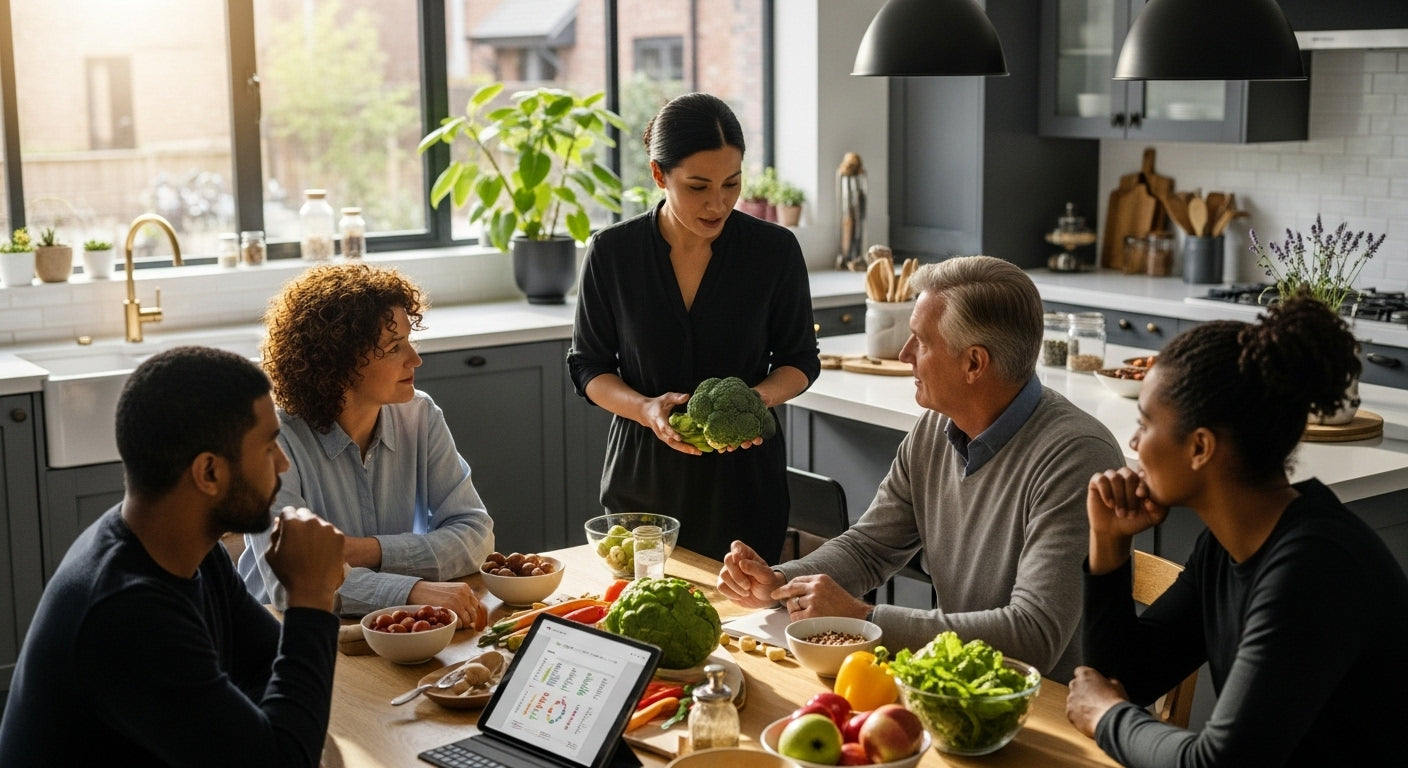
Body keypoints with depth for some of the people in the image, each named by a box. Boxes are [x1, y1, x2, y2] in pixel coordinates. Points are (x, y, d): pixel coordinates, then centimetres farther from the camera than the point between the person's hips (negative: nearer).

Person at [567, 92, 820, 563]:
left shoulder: (775, 250, -6)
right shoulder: (612, 252, -6)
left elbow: (800, 361, 4)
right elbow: (588, 366, 2)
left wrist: (760, 396, -17)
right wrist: (646, 409, -17)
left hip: (744, 477, 0)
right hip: (642, 476, 0)